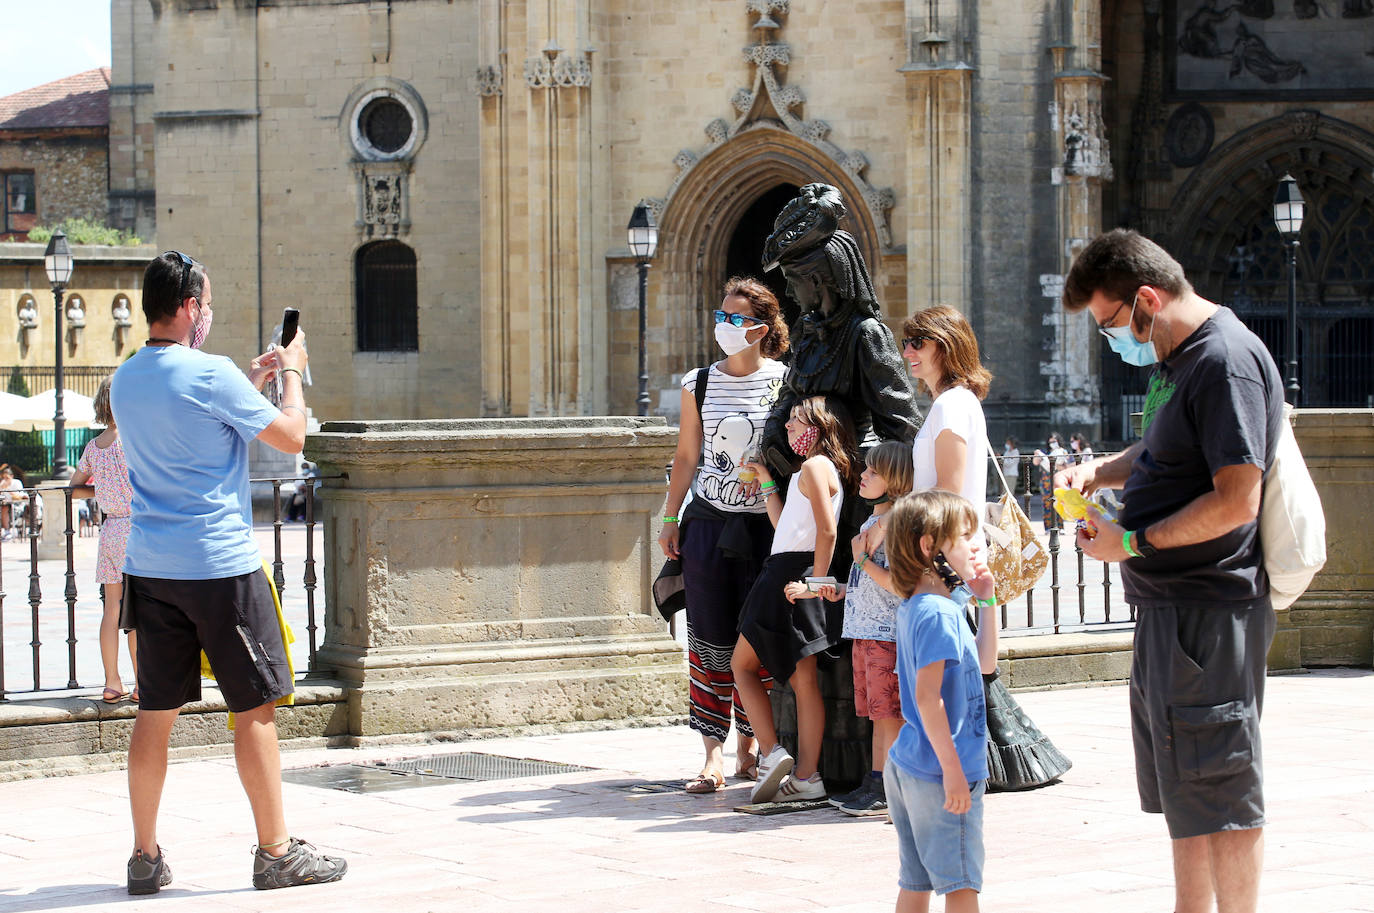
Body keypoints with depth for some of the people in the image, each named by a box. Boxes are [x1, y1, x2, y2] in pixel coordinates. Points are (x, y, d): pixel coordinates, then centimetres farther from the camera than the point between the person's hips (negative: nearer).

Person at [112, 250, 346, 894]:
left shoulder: (125, 380, 11)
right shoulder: (210, 375, -13)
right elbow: (291, 436, -5)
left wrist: (250, 384, 28)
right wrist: (291, 372, 10)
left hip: (149, 567, 7)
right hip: (219, 564, -7)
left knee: (155, 712, 9)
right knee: (255, 707, 1)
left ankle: (145, 855, 11)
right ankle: (276, 853, 5)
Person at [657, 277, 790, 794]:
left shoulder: (784, 381, 0)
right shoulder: (698, 383, 6)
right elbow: (687, 456, 10)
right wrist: (670, 519, 8)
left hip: (765, 524, -1)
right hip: (708, 523, 1)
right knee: (710, 637, -3)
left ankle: (748, 743, 16)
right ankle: (713, 751, -4)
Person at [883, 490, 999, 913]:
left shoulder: (915, 608, 14)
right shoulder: (938, 613, -18)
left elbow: (984, 663, 24)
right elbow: (927, 695, -24)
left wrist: (987, 601, 16)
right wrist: (952, 768, -23)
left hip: (908, 766, 10)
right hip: (940, 770, -10)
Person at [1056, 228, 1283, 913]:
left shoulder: (1226, 360, -19)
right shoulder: (1177, 358, 13)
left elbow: (1237, 500, -25)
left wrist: (1133, 542, -18)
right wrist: (1101, 470, 10)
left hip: (1210, 612, -11)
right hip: (1169, 606, 11)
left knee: (1218, 792, -5)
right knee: (1182, 787, 17)